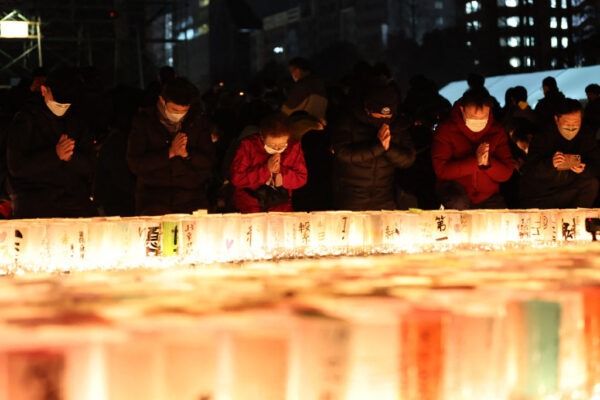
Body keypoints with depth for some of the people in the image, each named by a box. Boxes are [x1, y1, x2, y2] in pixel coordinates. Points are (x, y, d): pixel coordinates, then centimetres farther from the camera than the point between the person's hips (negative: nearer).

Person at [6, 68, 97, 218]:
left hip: (75, 198, 4)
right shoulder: (25, 120, 2)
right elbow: (16, 167, -7)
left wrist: (71, 157, -12)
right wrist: (55, 154, -17)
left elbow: (88, 167, 11)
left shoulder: (75, 121, 16)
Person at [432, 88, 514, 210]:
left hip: (487, 197, 2)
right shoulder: (446, 129, -6)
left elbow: (506, 174, 0)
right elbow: (441, 170, -16)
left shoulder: (497, 131, 3)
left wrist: (487, 163, -21)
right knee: (458, 203, -34)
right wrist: (475, 161, -23)